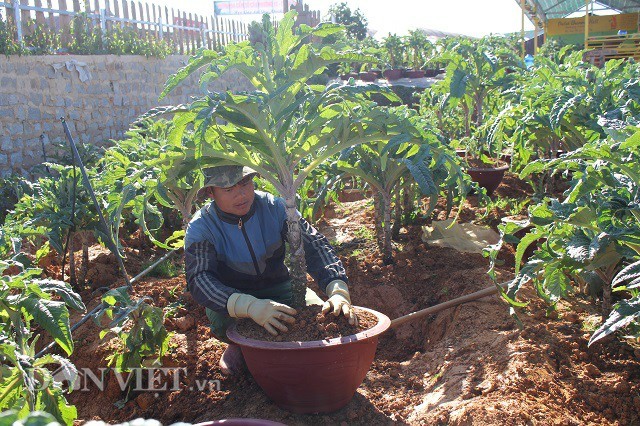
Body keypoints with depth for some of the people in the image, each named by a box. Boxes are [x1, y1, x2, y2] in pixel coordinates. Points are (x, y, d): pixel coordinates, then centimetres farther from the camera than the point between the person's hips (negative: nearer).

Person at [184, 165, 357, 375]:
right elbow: (199, 279, -34)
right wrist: (250, 306, -52)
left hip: (279, 287, 2)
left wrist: (338, 290, -41)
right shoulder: (201, 227, -21)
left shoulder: (274, 207, -16)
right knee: (219, 318, -35)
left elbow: (314, 244, -23)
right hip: (233, 296, -1)